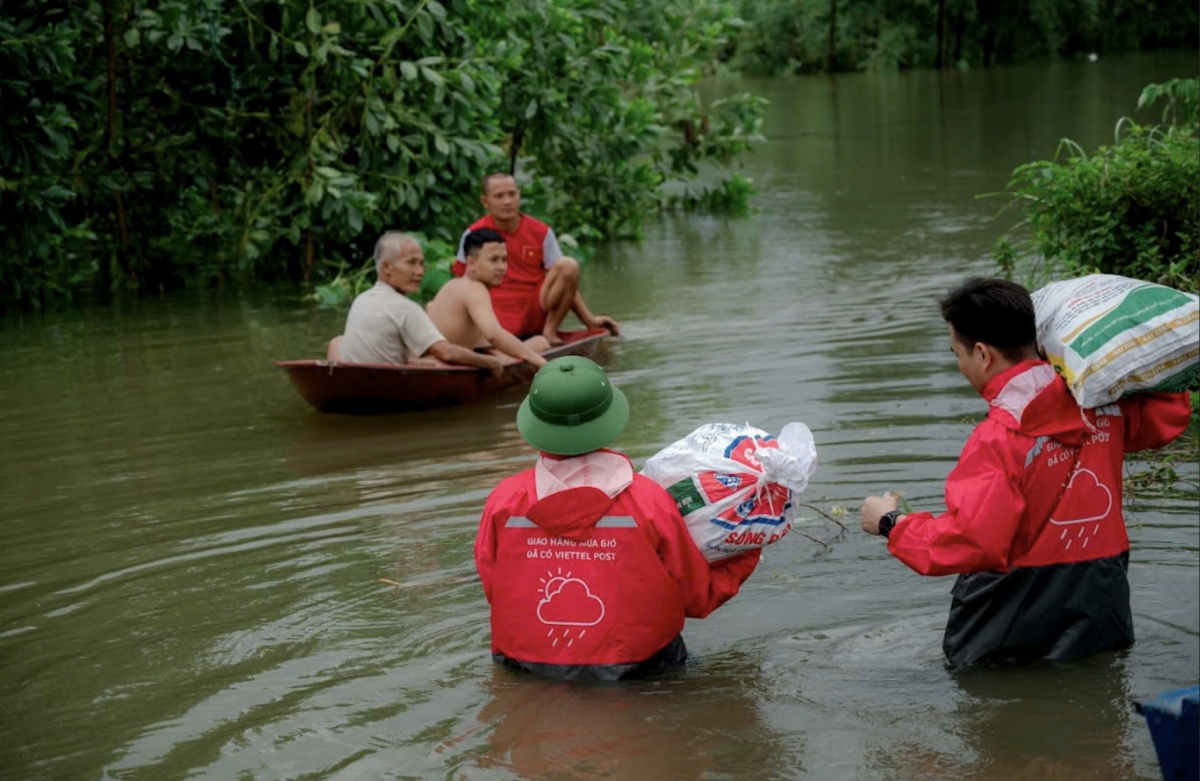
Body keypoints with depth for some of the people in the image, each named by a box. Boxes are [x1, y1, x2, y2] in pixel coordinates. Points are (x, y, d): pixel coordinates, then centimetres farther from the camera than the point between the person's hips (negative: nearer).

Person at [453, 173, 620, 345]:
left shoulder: (541, 233, 3)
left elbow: (566, 284, 4)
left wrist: (589, 319, -3)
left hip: (536, 315, 3)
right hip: (498, 321, -3)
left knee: (569, 265, -20)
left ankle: (550, 331, -11)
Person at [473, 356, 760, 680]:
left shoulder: (503, 502, -11)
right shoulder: (649, 503, -16)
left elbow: (493, 592, 3)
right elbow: (697, 598, -3)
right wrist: (745, 557, 15)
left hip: (525, 659, 3)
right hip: (633, 663, -3)